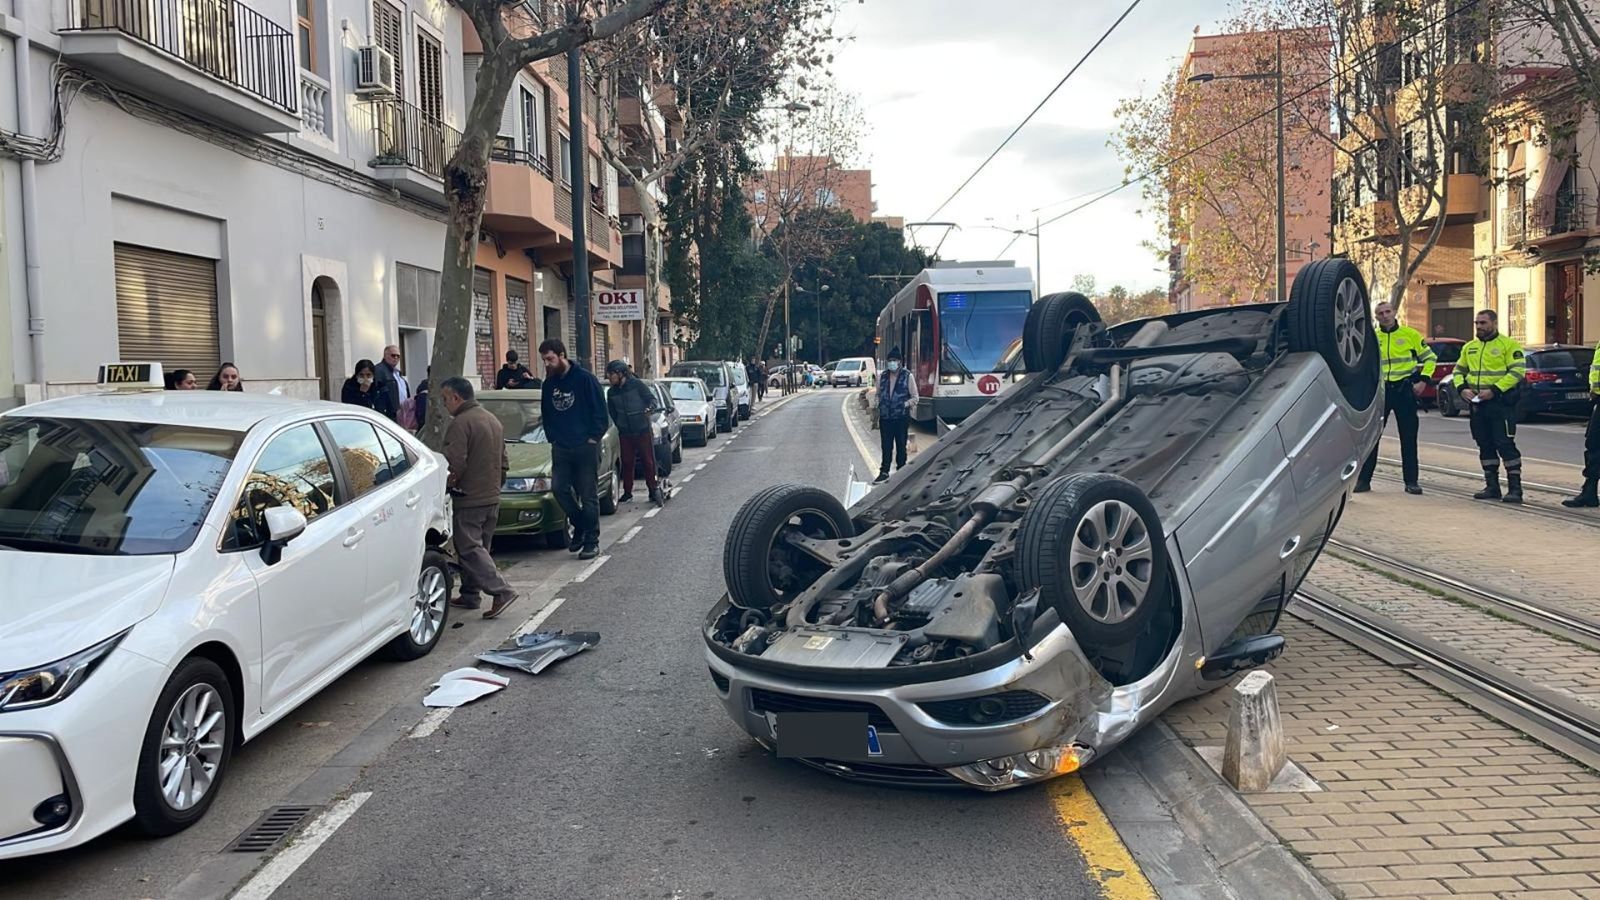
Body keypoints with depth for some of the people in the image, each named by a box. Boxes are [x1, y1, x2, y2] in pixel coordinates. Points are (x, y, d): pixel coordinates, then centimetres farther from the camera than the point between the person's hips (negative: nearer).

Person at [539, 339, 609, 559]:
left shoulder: (584, 379, -8)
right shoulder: (549, 384, 9)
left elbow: (600, 412, -6)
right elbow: (546, 414, 21)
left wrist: (594, 438, -9)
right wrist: (553, 438, 10)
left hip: (585, 447, -5)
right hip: (561, 449, 5)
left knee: (588, 495, -1)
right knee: (560, 490, -2)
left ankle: (591, 541, 7)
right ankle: (580, 527, 20)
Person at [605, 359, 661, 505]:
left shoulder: (637, 385, -4)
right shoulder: (612, 392, 9)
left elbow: (652, 399, -3)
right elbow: (612, 414, 17)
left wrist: (650, 408, -23)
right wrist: (619, 426, 9)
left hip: (643, 431, -4)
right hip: (625, 433, 4)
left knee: (648, 461, -3)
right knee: (627, 463, 4)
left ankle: (653, 490, 4)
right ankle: (627, 492, 12)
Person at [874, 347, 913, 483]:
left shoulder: (907, 376, -3)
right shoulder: (882, 376, 7)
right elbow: (878, 394, 18)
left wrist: (905, 404, -14)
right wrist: (879, 406, 5)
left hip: (902, 418, -3)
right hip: (885, 418, 3)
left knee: (901, 446, 6)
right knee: (886, 447, 6)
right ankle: (884, 472, 12)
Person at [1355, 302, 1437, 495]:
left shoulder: (1410, 334, 2)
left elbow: (1430, 358, 8)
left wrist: (1423, 380, -3)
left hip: (1404, 390, -1)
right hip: (1380, 391, 1)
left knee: (1408, 437, 3)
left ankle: (1411, 481, 10)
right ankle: (1363, 479, 4)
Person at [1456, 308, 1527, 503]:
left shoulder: (1508, 345, -4)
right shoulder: (1469, 347, 15)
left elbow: (1518, 371, -12)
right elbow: (1459, 370, 22)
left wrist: (1494, 390, -20)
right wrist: (1462, 388, 2)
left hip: (1501, 402, -6)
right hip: (1477, 404, 7)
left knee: (1505, 444, -9)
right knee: (1485, 445, 10)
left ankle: (1515, 487, -5)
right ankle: (1492, 486, 18)